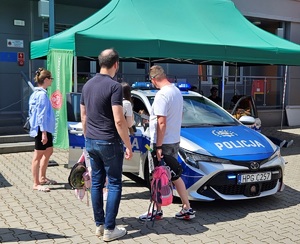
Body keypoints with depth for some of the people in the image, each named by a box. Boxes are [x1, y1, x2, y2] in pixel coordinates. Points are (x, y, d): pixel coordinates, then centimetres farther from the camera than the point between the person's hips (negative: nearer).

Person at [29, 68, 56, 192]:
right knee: (38, 155, -2)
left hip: (46, 129, 10)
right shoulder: (42, 94, -18)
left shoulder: (36, 93, 12)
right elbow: (42, 115, -22)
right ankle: (36, 184, 7)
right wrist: (44, 133, -22)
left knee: (48, 152, 20)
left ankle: (42, 177, 31)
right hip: (42, 129, -10)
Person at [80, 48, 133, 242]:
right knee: (114, 184, 2)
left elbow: (83, 116, 14)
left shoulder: (87, 85, 8)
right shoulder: (114, 86, -15)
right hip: (109, 142, -7)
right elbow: (119, 121, -20)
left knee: (97, 183, 13)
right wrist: (128, 145, -13)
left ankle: (99, 225, 21)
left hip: (91, 142, 7)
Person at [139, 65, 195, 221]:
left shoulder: (162, 94, -19)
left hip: (163, 143, -9)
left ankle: (157, 212, 17)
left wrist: (158, 146, -20)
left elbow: (162, 122, -23)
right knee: (175, 175, 16)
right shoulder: (177, 91, 10)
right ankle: (187, 209, 20)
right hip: (175, 141, 9)